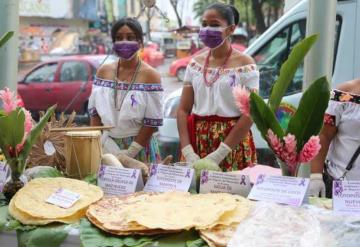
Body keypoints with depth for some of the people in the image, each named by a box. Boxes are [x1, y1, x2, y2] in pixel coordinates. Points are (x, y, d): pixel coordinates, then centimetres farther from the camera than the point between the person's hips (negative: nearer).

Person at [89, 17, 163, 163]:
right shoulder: (103, 71, 4)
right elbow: (94, 113, 4)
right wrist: (105, 143, -7)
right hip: (107, 147, 3)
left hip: (139, 148, -3)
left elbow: (152, 122, -11)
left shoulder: (150, 75, -8)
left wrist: (129, 153, -14)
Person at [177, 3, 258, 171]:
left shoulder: (244, 64, -6)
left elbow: (249, 114, -13)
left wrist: (218, 154, -19)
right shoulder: (195, 63, 7)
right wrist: (188, 152, -10)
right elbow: (183, 110, 3)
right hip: (198, 142, 4)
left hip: (233, 145, -3)